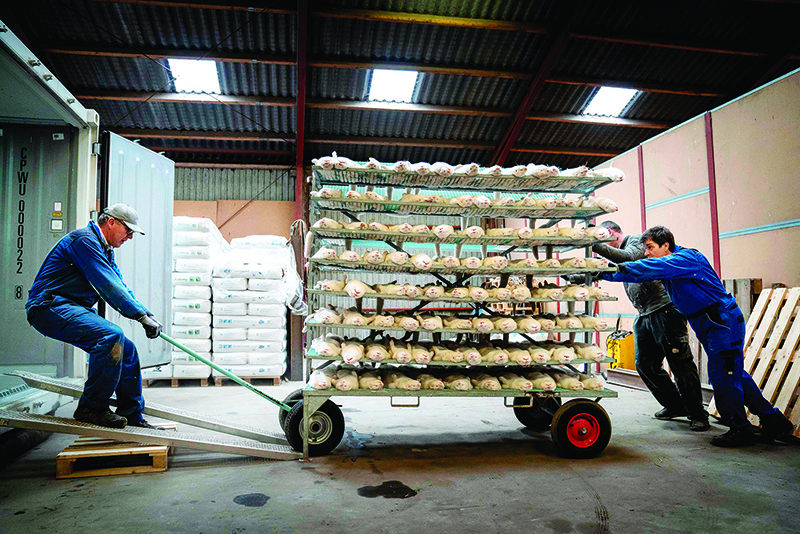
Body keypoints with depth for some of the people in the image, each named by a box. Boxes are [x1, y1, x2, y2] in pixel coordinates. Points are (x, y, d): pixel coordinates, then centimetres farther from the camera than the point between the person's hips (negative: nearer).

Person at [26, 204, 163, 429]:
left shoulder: (106, 250, 18)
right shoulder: (84, 240, -14)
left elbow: (121, 288, 15)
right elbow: (108, 286, -22)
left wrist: (147, 315, 0)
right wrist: (142, 316, -22)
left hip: (73, 310, 10)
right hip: (49, 308, -10)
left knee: (127, 350, 3)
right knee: (111, 336, -30)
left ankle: (132, 418, 9)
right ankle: (91, 408, -18)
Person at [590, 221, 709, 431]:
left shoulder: (637, 240, -6)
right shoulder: (619, 252, 21)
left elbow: (627, 258, -26)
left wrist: (597, 245, -29)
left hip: (665, 310, -9)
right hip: (644, 316, 9)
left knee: (680, 363, -5)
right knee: (645, 364, 8)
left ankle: (698, 414, 5)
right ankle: (675, 406, 22)